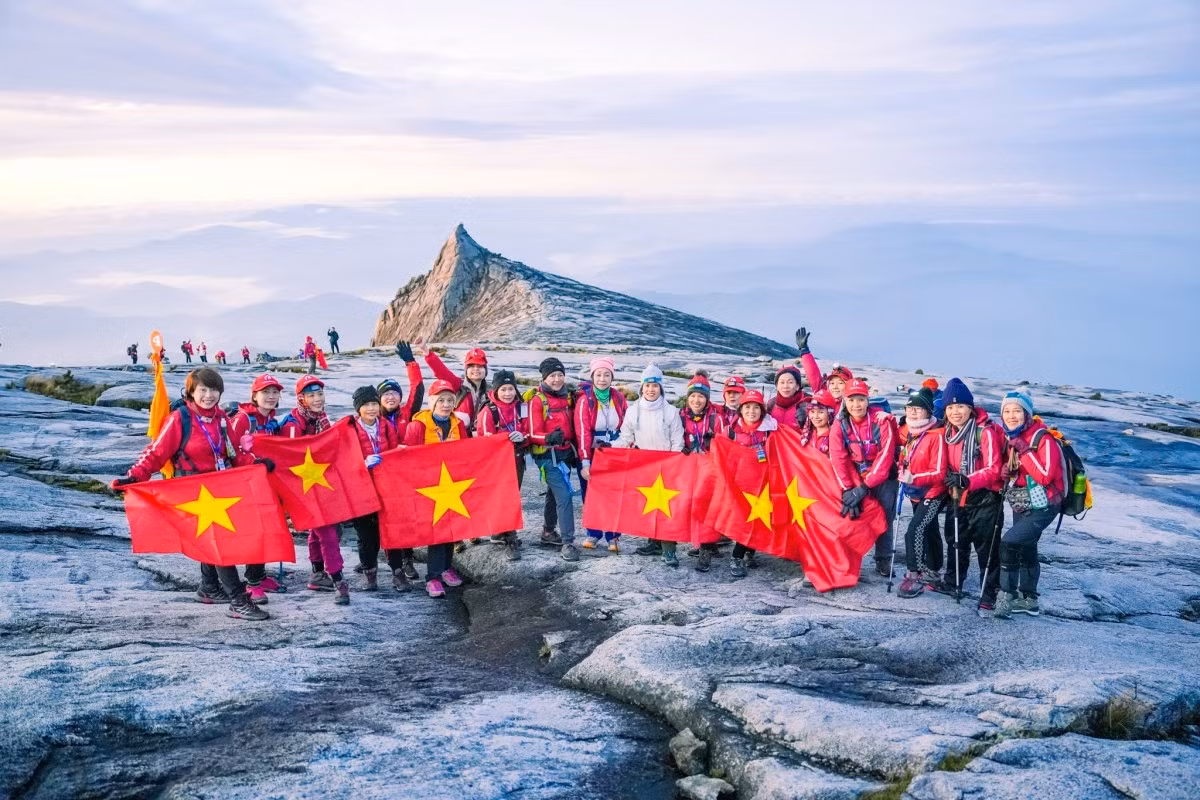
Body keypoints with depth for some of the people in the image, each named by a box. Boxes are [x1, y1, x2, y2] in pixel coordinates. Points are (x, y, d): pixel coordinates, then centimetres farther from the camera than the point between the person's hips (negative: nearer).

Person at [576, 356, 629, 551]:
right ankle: (593, 534, 18)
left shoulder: (618, 398, 2)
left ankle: (612, 536, 8)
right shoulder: (585, 400, -10)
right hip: (592, 455, -2)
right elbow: (582, 432, -16)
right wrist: (585, 463, -21)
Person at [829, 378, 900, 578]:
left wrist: (864, 487, -23)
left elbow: (885, 456, -21)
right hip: (856, 477, 2)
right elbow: (839, 459, -11)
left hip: (884, 477, -2)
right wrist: (848, 490, -19)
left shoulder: (882, 421, -18)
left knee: (884, 517, -6)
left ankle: (884, 561, 6)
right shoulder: (840, 424, -9)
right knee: (852, 514, -9)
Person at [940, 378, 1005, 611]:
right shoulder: (948, 432, 4)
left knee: (987, 548, -2)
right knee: (956, 542, 21)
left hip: (985, 498, -7)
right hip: (958, 497, 7)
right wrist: (950, 480, 1)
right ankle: (952, 583, 38)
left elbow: (994, 470, -22)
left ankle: (989, 594, 7)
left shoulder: (986, 432, -19)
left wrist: (967, 481, -32)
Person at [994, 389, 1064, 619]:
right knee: (1025, 550, 18)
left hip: (1041, 507, -8)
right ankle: (1028, 600, 33)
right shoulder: (1012, 438, 3)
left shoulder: (1043, 439, -20)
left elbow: (1045, 476, -28)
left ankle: (1006, 595, -11)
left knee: (1009, 543, -21)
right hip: (1021, 506, 8)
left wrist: (1023, 450, -28)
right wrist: (1006, 470, -7)